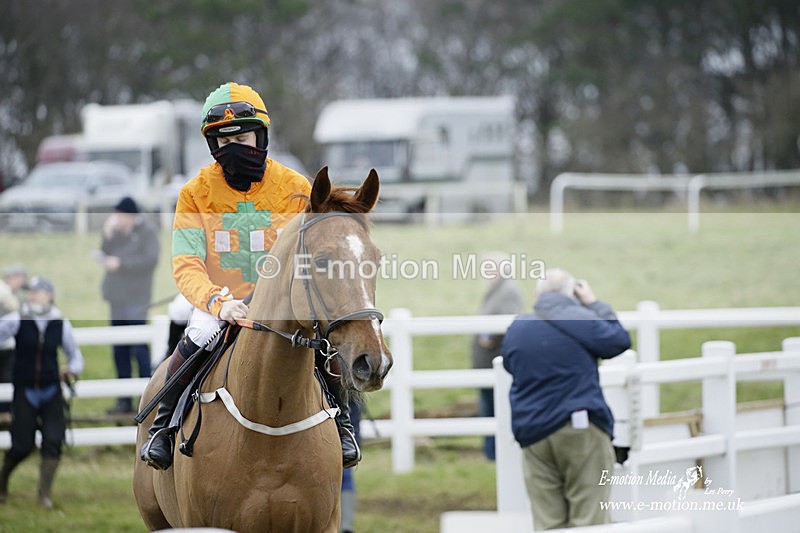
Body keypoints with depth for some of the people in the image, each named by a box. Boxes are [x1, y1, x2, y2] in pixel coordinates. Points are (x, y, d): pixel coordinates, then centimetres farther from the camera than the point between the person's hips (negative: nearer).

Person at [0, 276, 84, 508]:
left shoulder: (60, 324, 0)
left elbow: (75, 354, 11)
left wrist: (72, 371, -8)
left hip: (51, 392, 2)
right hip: (24, 391, -2)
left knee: (53, 441, -11)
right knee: (22, 446, -2)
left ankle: (44, 494, -1)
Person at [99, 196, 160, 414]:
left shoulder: (146, 231, -7)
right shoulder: (118, 230, 12)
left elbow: (151, 259, -16)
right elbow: (106, 254, 12)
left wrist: (120, 263, -16)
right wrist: (108, 235, -5)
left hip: (136, 300, -7)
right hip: (118, 298, 7)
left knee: (139, 348, -11)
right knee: (120, 351, 9)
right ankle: (125, 401, 14)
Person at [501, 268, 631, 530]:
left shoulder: (516, 329, 7)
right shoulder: (582, 320, -7)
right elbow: (620, 340, 8)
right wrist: (594, 304, 15)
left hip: (534, 434, 4)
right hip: (581, 430, -4)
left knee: (547, 523, 3)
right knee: (589, 518, -2)